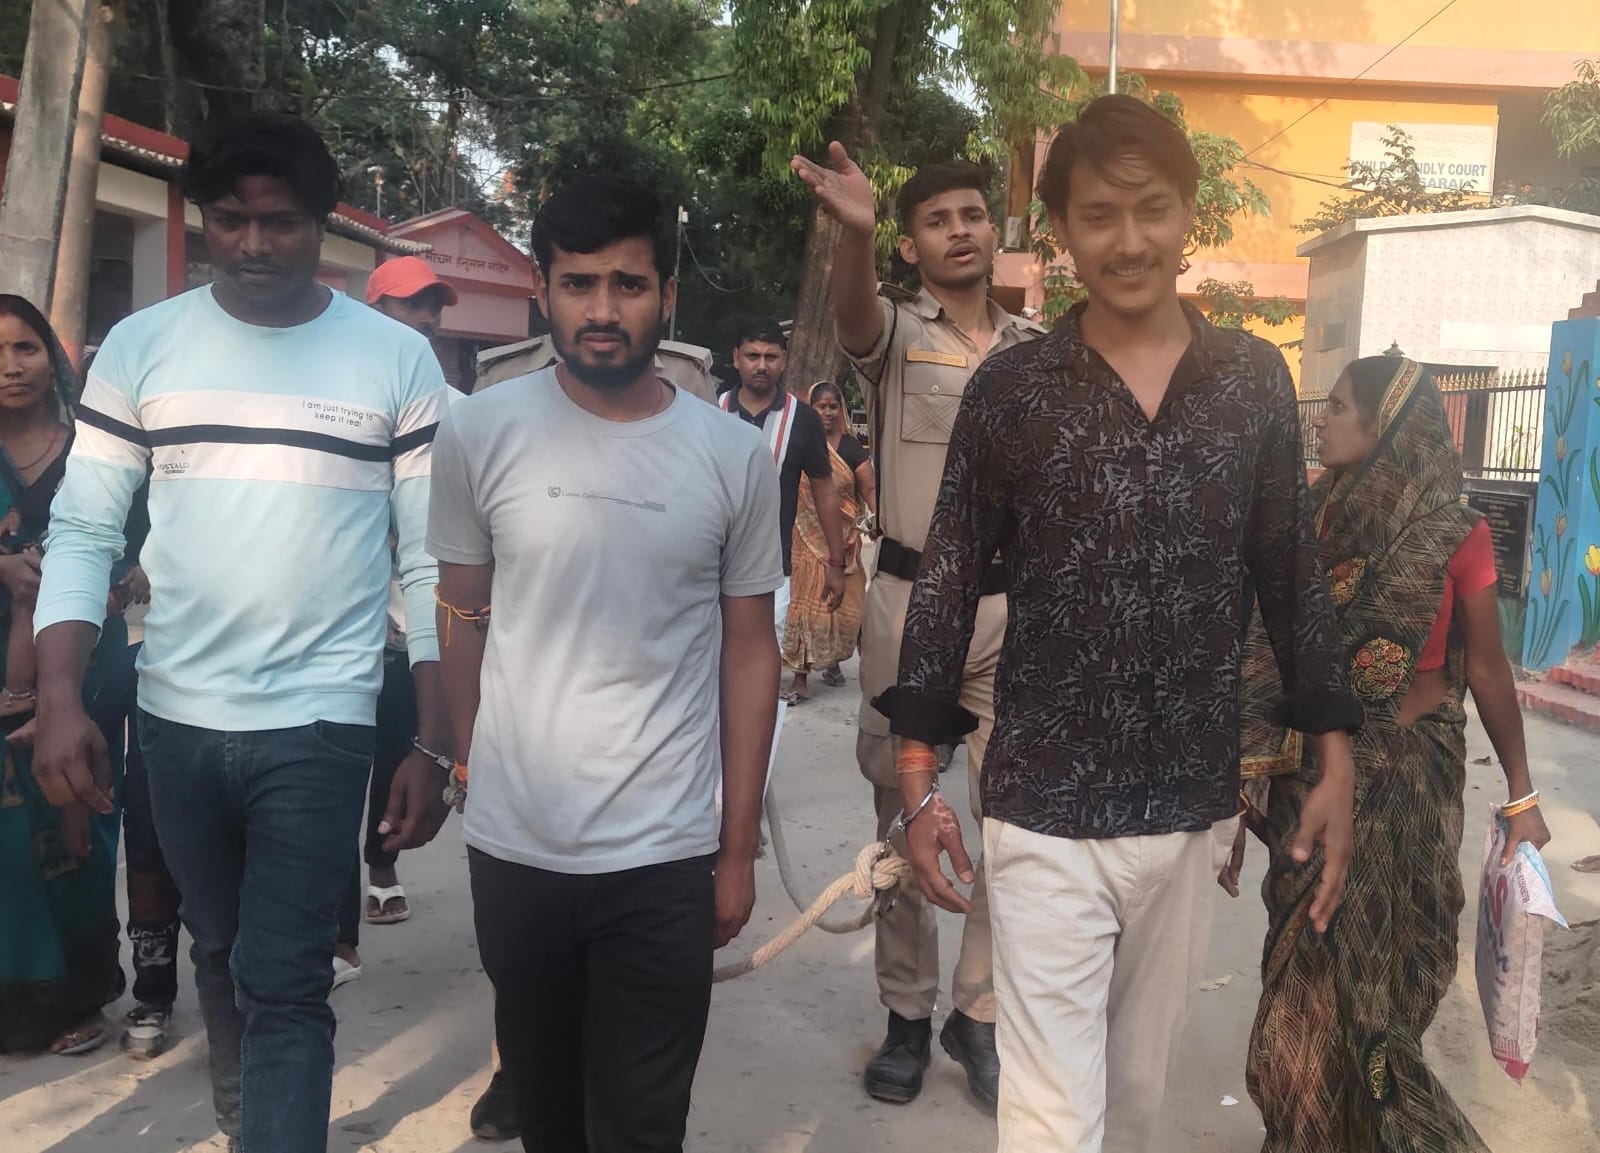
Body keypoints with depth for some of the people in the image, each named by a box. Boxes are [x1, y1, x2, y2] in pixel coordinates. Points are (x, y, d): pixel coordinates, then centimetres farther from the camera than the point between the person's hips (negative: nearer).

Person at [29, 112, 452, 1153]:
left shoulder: (399, 359, -4)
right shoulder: (140, 346, 1)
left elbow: (433, 565, -4)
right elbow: (84, 534, 2)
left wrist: (435, 748, -7)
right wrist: (60, 701, -11)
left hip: (319, 723, -3)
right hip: (174, 717, 3)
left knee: (286, 987, -4)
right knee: (221, 948, 21)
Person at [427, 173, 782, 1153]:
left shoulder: (736, 456, -4)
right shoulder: (480, 432, -5)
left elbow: (749, 651, 2)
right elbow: (464, 616, 7)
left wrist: (740, 845, 2)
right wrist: (480, 767, 13)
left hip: (666, 855, -1)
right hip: (511, 845, 1)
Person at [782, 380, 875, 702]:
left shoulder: (851, 447, 3)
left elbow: (869, 488, 0)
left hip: (842, 539, 1)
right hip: (806, 537, -1)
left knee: (843, 604, 3)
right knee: (805, 603, -1)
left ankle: (831, 660, 24)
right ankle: (800, 676, 6)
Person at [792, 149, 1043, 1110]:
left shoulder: (1039, 350, 10)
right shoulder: (895, 330, -2)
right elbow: (852, 312, -26)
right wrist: (855, 231, -48)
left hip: (1016, 604, 3)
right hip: (912, 599, -3)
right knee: (904, 812, 7)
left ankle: (980, 1010, 22)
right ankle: (908, 1012, 21)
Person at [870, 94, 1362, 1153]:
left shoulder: (1255, 380, 2)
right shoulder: (1011, 388, -4)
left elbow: (1293, 579, 8)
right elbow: (949, 585, -1)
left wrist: (1335, 757, 5)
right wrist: (919, 774, -4)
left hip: (1194, 810, 3)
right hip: (1044, 816, -3)